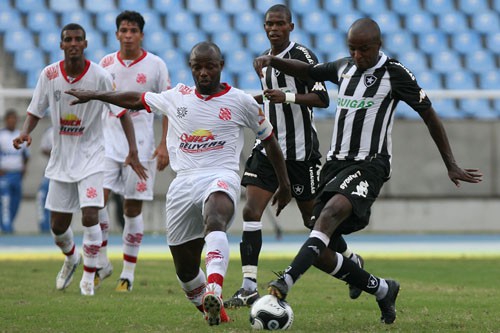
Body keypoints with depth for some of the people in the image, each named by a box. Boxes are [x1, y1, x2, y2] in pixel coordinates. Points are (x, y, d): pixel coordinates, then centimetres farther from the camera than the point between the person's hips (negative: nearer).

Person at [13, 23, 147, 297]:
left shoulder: (100, 77, -14)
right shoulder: (49, 75, -6)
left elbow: (122, 112, -7)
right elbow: (35, 111, 5)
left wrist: (132, 152, -14)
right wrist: (25, 132, -17)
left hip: (91, 156, -3)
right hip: (61, 157, 3)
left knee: (90, 216, -18)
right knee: (58, 225, 8)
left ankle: (88, 278, 0)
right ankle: (71, 258, 42)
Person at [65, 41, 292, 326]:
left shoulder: (240, 102, 8)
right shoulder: (177, 97, 16)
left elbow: (270, 141, 18)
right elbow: (137, 100, 31)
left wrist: (285, 185, 21)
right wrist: (94, 96, 38)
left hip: (221, 177, -5)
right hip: (184, 182, 5)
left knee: (215, 221, -40)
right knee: (185, 268, 5)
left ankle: (213, 291, -62)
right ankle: (213, 312, 29)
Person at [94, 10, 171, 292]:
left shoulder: (155, 65, -2)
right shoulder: (106, 64, 6)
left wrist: (165, 145, -7)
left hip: (140, 148, -2)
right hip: (108, 145, 2)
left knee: (133, 209, 1)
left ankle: (128, 273, 11)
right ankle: (102, 262, 3)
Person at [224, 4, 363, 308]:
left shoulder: (303, 56, -11)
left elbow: (322, 99, -19)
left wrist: (287, 97, -30)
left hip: (300, 152, -6)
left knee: (313, 218, 6)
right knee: (251, 211, -11)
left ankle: (352, 261, 33)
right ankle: (249, 287, -13)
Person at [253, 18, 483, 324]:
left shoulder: (395, 74, -3)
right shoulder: (344, 68, 13)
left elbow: (430, 117, 3)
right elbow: (305, 71, 29)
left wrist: (451, 166, 3)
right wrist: (272, 61, 8)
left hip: (369, 165, -7)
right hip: (336, 162, 7)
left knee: (332, 210, -37)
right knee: (320, 255, 0)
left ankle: (287, 281, -51)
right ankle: (383, 290, 22)